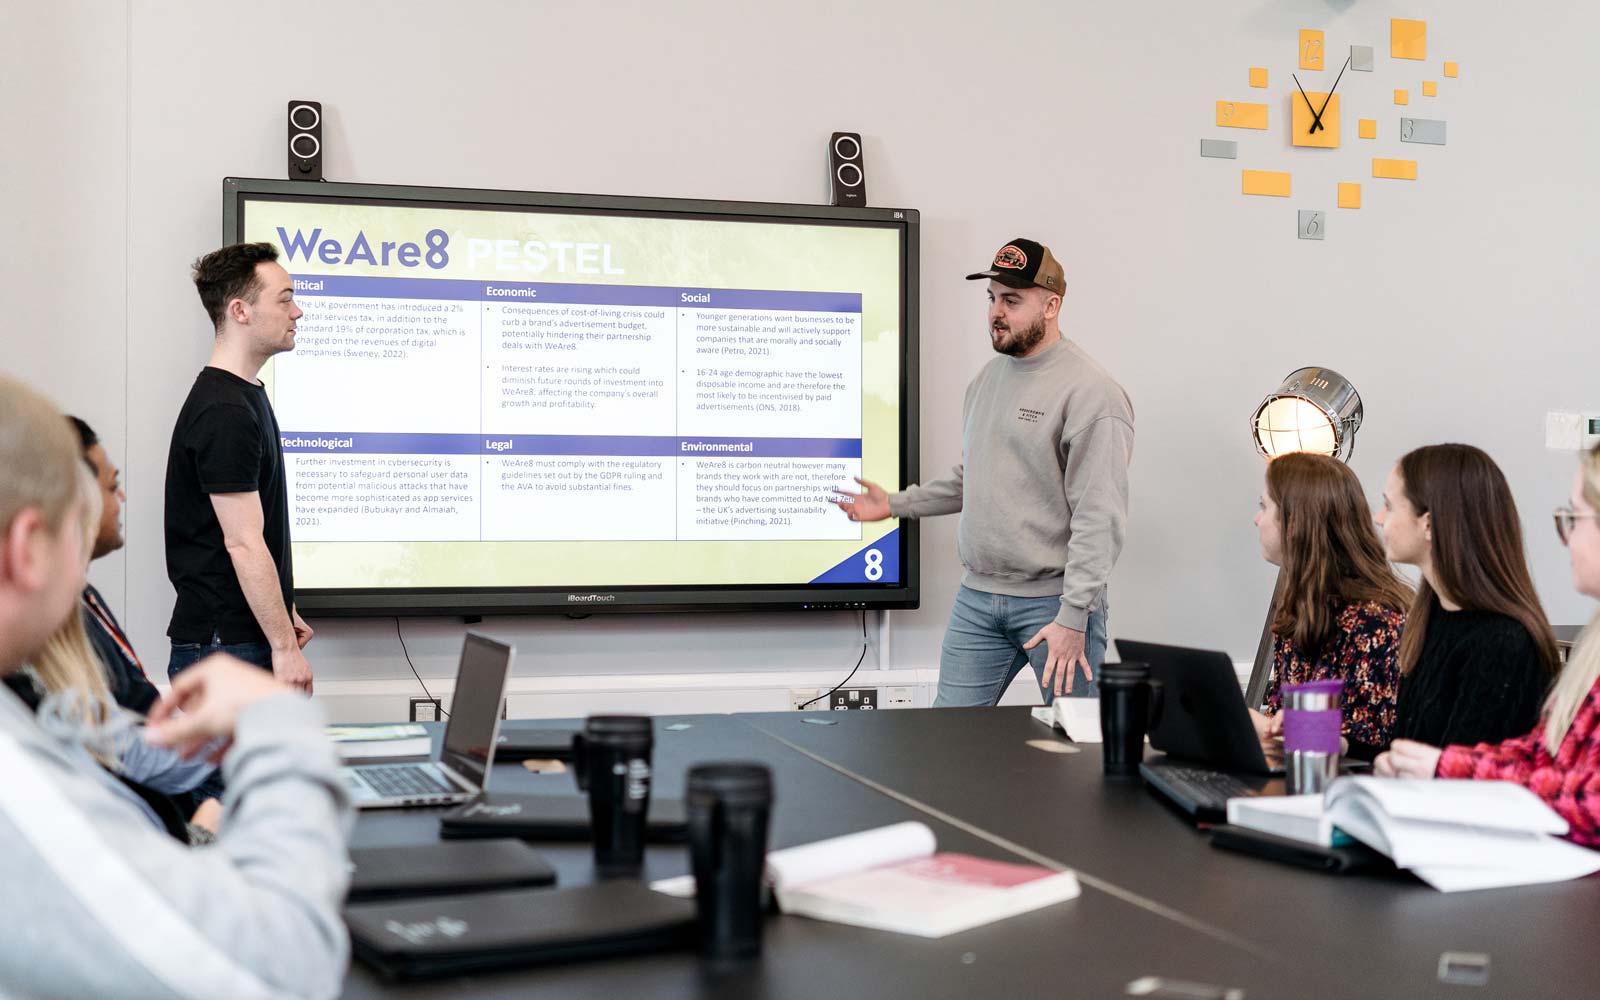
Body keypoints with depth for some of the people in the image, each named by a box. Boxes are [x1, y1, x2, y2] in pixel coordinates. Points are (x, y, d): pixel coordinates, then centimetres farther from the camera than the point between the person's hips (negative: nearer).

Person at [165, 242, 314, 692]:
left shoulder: (245, 397, 15)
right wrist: (284, 646, -19)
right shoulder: (224, 413, -17)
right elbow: (243, 544, -21)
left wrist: (283, 613, 21)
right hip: (225, 643, -10)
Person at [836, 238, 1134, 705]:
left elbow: (1100, 517, -19)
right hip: (977, 597, 7)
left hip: (1053, 600, -7)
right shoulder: (988, 378, 13)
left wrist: (1073, 617, -23)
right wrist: (896, 504, 19)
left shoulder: (1091, 393, -14)